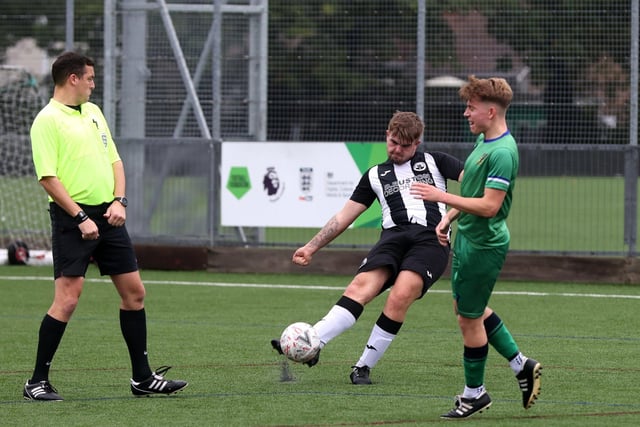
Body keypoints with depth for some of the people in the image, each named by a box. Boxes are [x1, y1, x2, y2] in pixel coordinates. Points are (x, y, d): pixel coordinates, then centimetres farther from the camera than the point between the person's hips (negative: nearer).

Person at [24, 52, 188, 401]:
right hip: (72, 218, -8)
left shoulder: (93, 112, 16)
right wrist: (80, 218, -18)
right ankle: (37, 382, -6)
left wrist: (119, 201, 2)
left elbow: (114, 160, 18)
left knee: (134, 292, 9)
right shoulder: (47, 120, -10)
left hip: (107, 215, 8)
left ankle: (143, 378, 18)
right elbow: (48, 178, -15)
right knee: (67, 299, -13)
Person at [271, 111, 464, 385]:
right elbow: (344, 216, 25)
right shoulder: (376, 175, 25)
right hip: (394, 236, 3)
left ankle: (364, 367, -18)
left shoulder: (434, 162, 18)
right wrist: (312, 247, 19)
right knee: (362, 285, -25)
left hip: (431, 239, -3)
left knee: (400, 295, -28)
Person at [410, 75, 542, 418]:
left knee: (469, 318, 2)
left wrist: (441, 197, -25)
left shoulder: (502, 153, -25)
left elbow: (489, 205, -28)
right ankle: (521, 365, 29)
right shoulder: (483, 140, 7)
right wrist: (449, 218, 14)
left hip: (483, 246, -10)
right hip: (467, 238, 10)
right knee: (469, 309, 21)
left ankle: (474, 393, 18)